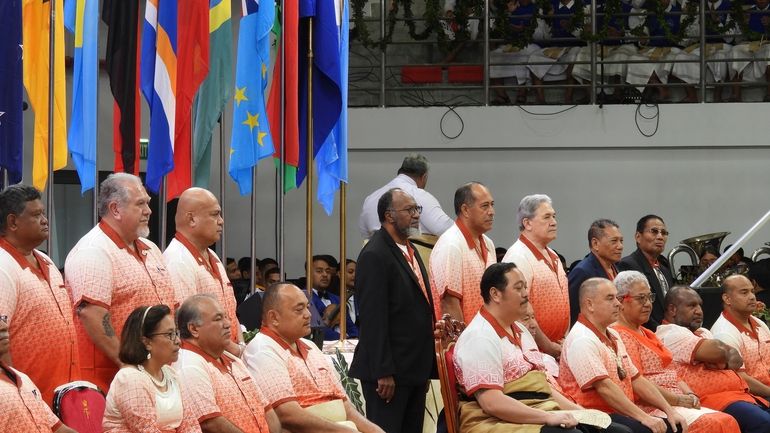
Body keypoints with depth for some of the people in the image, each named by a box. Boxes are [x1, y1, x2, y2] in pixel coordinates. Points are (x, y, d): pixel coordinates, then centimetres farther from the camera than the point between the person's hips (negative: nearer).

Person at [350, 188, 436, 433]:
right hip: (389, 372, -9)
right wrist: (383, 373, -21)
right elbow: (373, 318, -18)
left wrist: (426, 368, 18)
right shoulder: (374, 256, -13)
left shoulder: (409, 250, 16)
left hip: (415, 369, 9)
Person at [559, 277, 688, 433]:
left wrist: (670, 411, 10)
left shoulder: (613, 336, 19)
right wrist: (644, 417, -23)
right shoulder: (582, 341, -13)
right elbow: (604, 387, -21)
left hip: (623, 414, 10)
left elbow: (636, 379, 20)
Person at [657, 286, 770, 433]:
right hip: (711, 399, -10)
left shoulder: (703, 333, 27)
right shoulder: (671, 334, -4)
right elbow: (716, 350, -16)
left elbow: (737, 360, 18)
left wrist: (723, 362, -4)